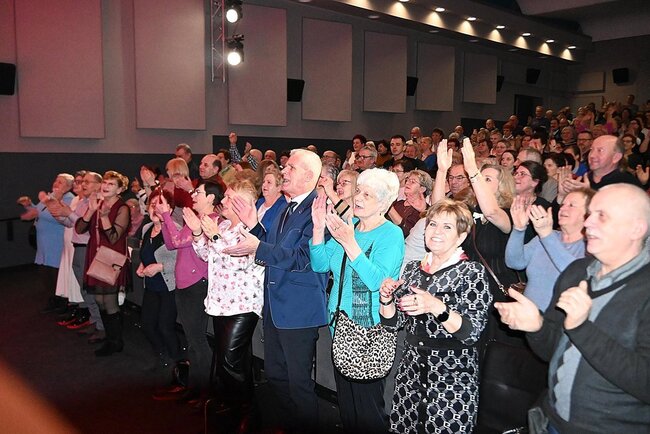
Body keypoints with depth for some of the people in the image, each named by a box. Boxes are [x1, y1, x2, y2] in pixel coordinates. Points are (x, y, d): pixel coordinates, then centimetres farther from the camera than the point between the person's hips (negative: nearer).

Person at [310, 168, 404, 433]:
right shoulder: (346, 225, 5)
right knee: (345, 400, 19)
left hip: (370, 331, -6)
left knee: (367, 405, 8)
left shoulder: (392, 235, -12)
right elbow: (320, 265, 1)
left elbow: (377, 281, -25)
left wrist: (349, 243, -30)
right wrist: (318, 228, -13)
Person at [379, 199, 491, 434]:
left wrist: (436, 307, -31)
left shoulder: (472, 272, -7)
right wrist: (386, 298, -11)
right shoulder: (412, 268, 6)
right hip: (411, 370, 5)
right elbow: (393, 322, 8)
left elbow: (472, 332, -17)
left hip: (452, 374, -4)